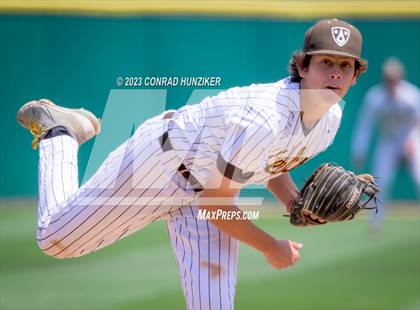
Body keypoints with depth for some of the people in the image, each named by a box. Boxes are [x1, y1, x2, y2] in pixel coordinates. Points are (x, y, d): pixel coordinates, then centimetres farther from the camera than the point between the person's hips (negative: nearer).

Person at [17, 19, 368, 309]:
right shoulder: (261, 119, -39)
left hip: (209, 182, 7)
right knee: (55, 238, 9)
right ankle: (58, 130, 33)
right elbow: (213, 203, -29)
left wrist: (294, 202, -9)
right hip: (162, 162, -7)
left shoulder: (331, 119, -12)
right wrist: (272, 248, -19)